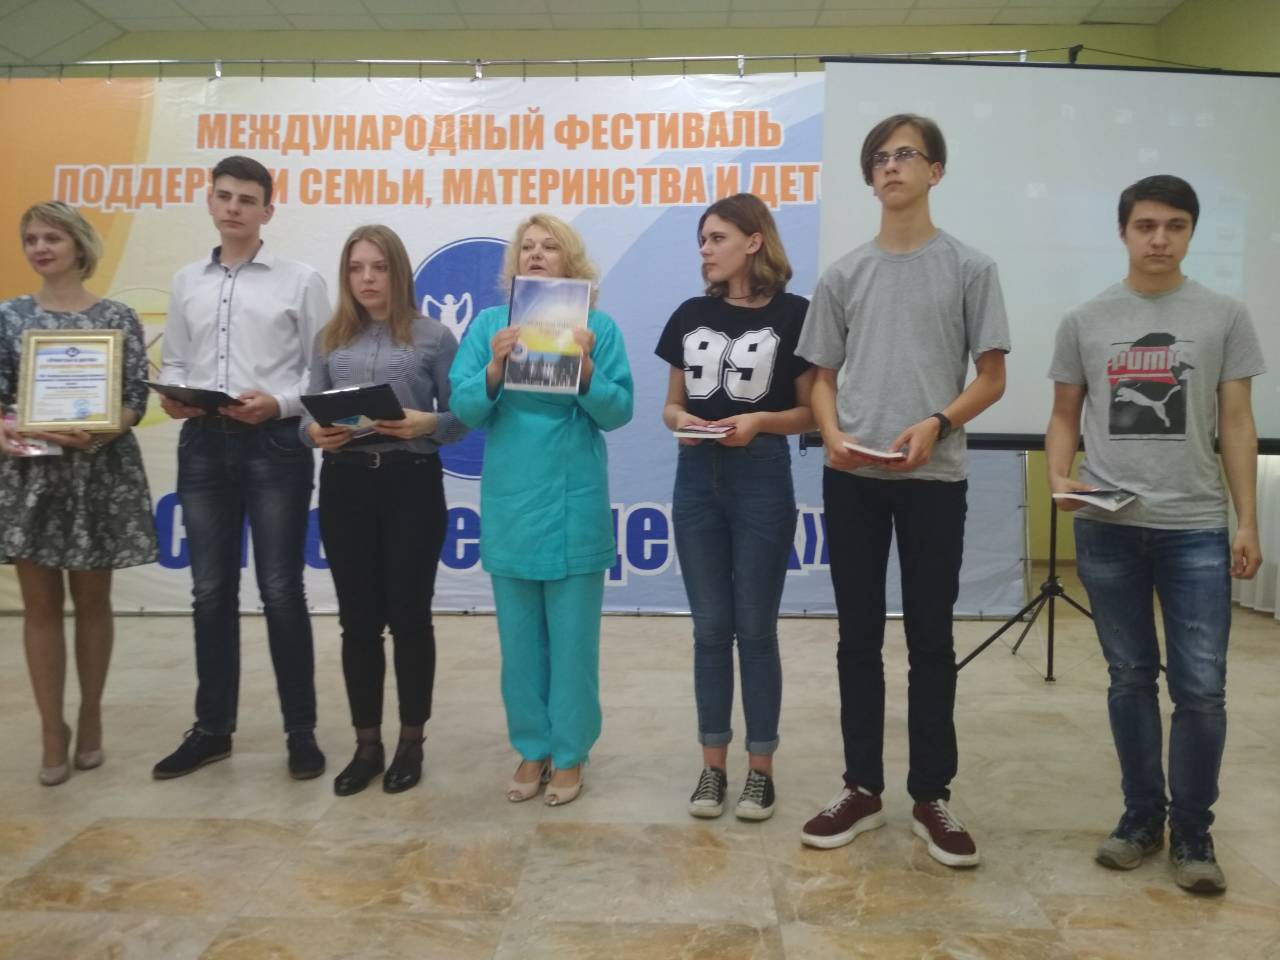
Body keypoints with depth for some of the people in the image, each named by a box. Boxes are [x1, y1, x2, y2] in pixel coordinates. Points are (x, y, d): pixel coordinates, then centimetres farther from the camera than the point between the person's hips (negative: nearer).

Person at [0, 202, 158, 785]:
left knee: (92, 600, 9)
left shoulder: (118, 317, 1)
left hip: (100, 471, -1)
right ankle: (53, 730, 16)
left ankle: (90, 716, 25)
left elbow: (137, 400, -3)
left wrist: (97, 431, -20)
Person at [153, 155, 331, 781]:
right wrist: (171, 395, -7)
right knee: (210, 591, 10)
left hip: (274, 443, -4)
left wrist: (278, 403, -17)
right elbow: (174, 362, 14)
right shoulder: (186, 283, 14)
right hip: (204, 444, 4)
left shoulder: (300, 281, 2)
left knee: (281, 591, 0)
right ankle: (212, 728, 24)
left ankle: (300, 730, 13)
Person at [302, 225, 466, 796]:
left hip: (411, 483, -3)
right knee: (357, 619, 8)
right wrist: (314, 432, -11)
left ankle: (411, 742, 20)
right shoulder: (330, 339, 12)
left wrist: (427, 423, -19)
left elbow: (461, 415, 1)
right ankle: (366, 744, 21)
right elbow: (309, 412, 11)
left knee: (409, 616, 5)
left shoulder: (433, 336, 1)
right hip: (345, 485, 3)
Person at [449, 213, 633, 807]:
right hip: (509, 500, 2)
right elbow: (462, 408, -2)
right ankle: (532, 748, 27)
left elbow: (618, 412, -5)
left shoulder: (597, 326, 0)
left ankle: (570, 753, 22)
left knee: (572, 636, 6)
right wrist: (495, 368, -19)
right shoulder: (489, 324, 5)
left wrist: (585, 369, -21)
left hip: (575, 503, -2)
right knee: (519, 635, 11)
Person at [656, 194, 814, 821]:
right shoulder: (690, 316, 9)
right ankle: (712, 766, 21)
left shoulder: (793, 315, -3)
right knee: (710, 628, 9)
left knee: (756, 629, 4)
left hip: (762, 481, -4)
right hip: (696, 482, 4)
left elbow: (810, 411, -2)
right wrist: (680, 422, -9)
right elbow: (672, 404, 13)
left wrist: (760, 420, -19)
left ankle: (760, 769, 19)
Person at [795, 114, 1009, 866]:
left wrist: (935, 424, -16)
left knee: (931, 642, 5)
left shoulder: (970, 268, 3)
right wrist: (832, 433, -8)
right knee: (859, 638, 8)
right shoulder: (844, 275, 10)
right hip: (851, 478, 2)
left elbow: (992, 379, 2)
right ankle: (863, 789, 21)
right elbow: (823, 376, 12)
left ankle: (932, 797, 18)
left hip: (934, 478, -2)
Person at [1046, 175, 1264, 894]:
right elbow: (1065, 417, 10)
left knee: (1201, 688, 0)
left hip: (1196, 530, -1)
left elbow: (1237, 425, 4)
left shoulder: (1224, 317, 4)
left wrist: (1247, 523, -1)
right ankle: (1143, 816, 25)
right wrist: (1060, 481, -9)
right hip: (1107, 529, 1)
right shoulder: (1085, 322, 6)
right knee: (1130, 678, 11)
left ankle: (1192, 832, 18)